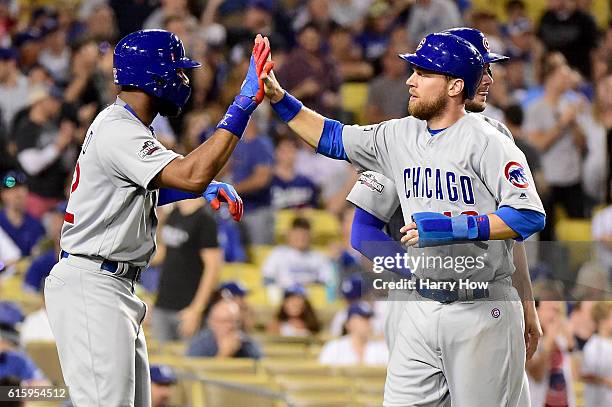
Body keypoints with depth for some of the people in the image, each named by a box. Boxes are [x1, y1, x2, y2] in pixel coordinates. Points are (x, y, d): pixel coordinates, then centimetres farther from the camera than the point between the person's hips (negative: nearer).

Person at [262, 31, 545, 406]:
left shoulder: (487, 142, -11)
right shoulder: (400, 136, 10)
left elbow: (530, 216, -18)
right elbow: (332, 138, 19)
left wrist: (457, 227, -26)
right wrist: (278, 97, 10)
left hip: (482, 312, -6)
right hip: (421, 308, 7)